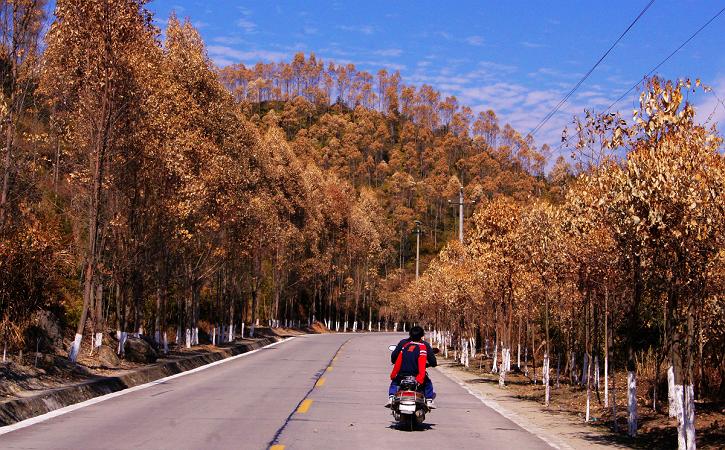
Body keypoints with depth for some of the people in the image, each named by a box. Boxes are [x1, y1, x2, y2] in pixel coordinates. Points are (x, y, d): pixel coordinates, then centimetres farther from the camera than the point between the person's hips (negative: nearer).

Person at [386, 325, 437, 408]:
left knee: (394, 383, 30)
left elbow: (393, 357, 7)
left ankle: (391, 398, 11)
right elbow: (433, 362, 1)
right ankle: (429, 401, 15)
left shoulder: (403, 343, 5)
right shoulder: (425, 345, 0)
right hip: (418, 376, -1)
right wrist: (428, 364, 25)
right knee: (428, 383, 28)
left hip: (402, 374, 1)